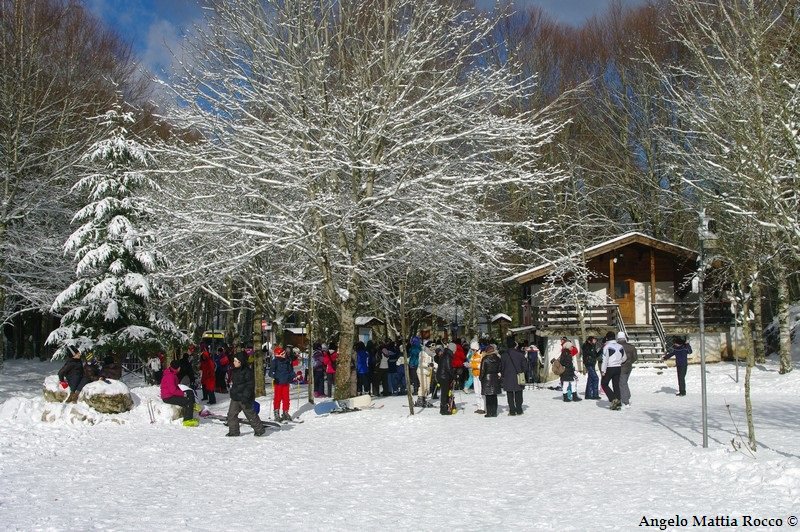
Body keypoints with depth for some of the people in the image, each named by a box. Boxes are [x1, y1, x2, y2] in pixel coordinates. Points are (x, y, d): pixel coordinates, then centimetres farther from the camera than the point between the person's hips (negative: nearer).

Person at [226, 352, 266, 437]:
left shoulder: (247, 371, -15)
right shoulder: (234, 371, 11)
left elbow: (250, 385, -18)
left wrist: (245, 396, -23)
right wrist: (232, 391, 23)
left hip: (244, 398, -8)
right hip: (235, 397, 8)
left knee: (250, 414, 1)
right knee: (231, 414, 4)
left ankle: (260, 429, 15)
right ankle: (234, 431, 14)